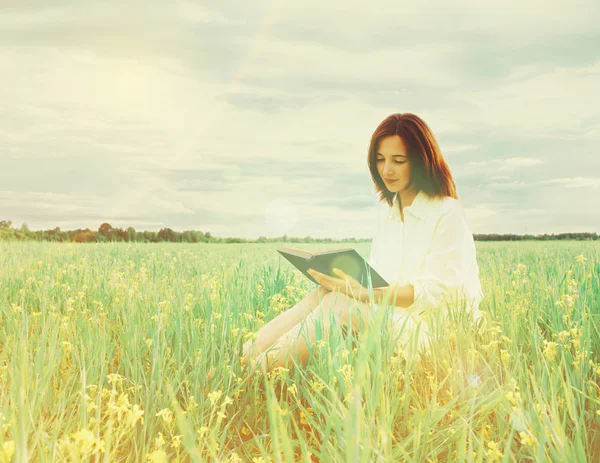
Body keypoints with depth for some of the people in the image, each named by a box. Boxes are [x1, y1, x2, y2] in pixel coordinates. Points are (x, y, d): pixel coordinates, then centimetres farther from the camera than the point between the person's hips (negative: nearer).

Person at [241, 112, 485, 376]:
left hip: (432, 326, -6)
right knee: (324, 295, -21)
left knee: (339, 303, -30)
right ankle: (243, 356, -30)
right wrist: (357, 285, -12)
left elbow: (438, 290, -19)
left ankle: (257, 371, -34)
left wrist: (364, 294, -28)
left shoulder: (447, 213, -11)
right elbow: (377, 275, 11)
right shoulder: (386, 209, 12)